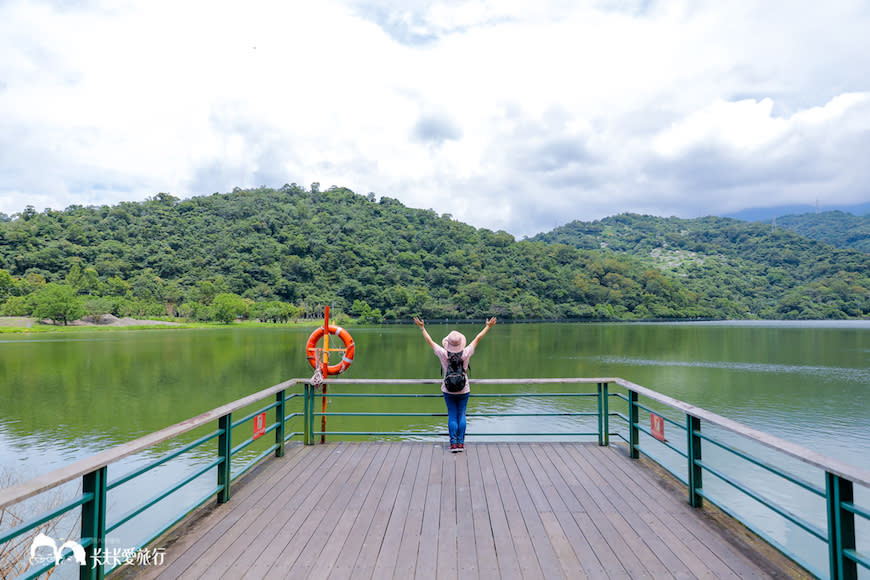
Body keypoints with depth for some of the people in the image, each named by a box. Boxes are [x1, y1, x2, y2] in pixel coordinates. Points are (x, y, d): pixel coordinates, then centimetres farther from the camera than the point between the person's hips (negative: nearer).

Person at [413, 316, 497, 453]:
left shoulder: (443, 354, -14)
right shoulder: (466, 353, -13)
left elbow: (430, 341, -2)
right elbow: (477, 339, -1)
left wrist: (422, 327, 11)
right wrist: (488, 326, 11)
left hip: (448, 390, 0)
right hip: (464, 390, 0)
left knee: (452, 416, 6)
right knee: (461, 415, 9)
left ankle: (453, 443, 3)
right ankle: (461, 443, 9)